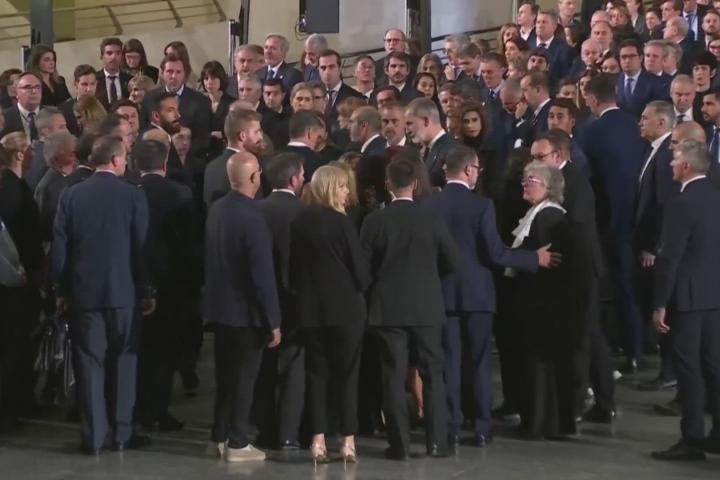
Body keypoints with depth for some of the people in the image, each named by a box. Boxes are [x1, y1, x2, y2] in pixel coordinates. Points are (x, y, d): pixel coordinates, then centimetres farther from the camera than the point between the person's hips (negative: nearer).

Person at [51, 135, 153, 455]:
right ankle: (122, 433, 12)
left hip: (83, 291, 2)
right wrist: (147, 290, 2)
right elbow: (142, 247, -6)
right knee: (123, 362, 9)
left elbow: (59, 247, 0)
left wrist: (61, 290, 8)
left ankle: (93, 437, 7)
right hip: (123, 291, -1)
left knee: (89, 363, 6)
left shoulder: (71, 195, -1)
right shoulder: (133, 196, -7)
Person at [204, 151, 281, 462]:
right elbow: (263, 275, -22)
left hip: (220, 306, 8)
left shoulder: (216, 209, 2)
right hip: (246, 311, -7)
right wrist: (274, 321, -16)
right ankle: (237, 444, 9)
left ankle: (219, 438, 25)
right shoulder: (252, 218, -22)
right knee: (244, 378, 3)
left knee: (225, 376, 17)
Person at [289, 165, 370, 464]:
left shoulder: (299, 222, 3)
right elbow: (359, 268, -11)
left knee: (316, 373, 8)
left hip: (311, 307, 5)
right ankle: (347, 441, 4)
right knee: (346, 373, 3)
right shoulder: (341, 222, -13)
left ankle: (318, 440, 5)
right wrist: (361, 290, 8)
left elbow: (292, 265, 8)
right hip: (345, 306, -4)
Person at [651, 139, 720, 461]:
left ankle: (693, 439, 1)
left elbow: (669, 259, -18)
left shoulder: (681, 203, -17)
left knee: (688, 366, -2)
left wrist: (660, 304, -13)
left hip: (687, 295, -7)